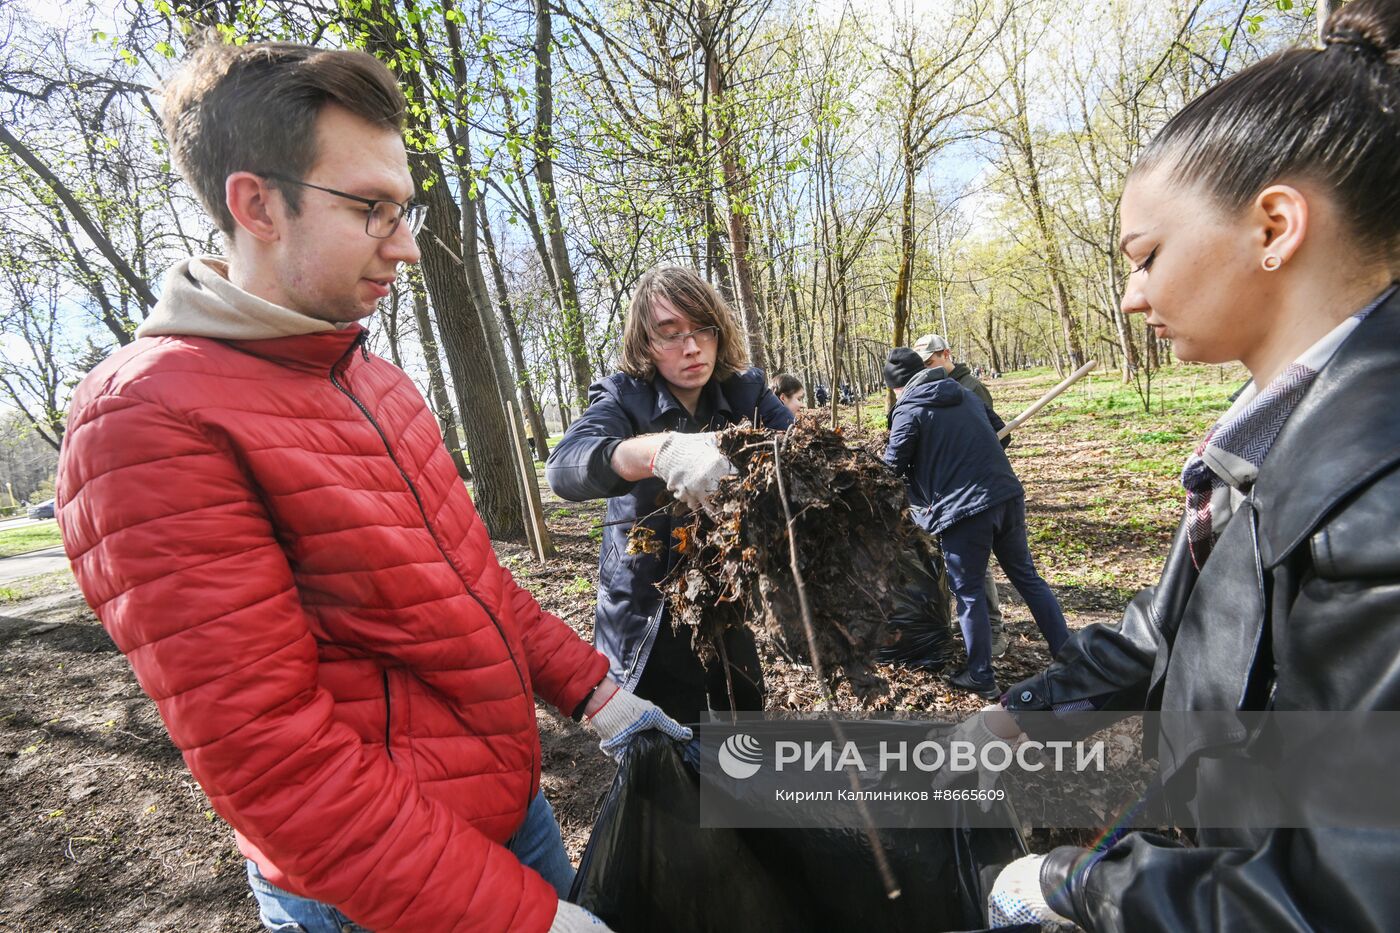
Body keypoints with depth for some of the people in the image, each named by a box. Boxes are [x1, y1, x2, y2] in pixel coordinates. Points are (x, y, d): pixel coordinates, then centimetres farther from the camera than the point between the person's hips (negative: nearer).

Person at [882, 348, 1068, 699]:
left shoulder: (908, 411, -6)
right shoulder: (966, 395, 14)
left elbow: (892, 467, -3)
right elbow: (999, 430, 25)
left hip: (964, 511, -6)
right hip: (1009, 496, 6)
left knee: (970, 594, 7)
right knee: (1028, 578, 19)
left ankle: (981, 677, 18)